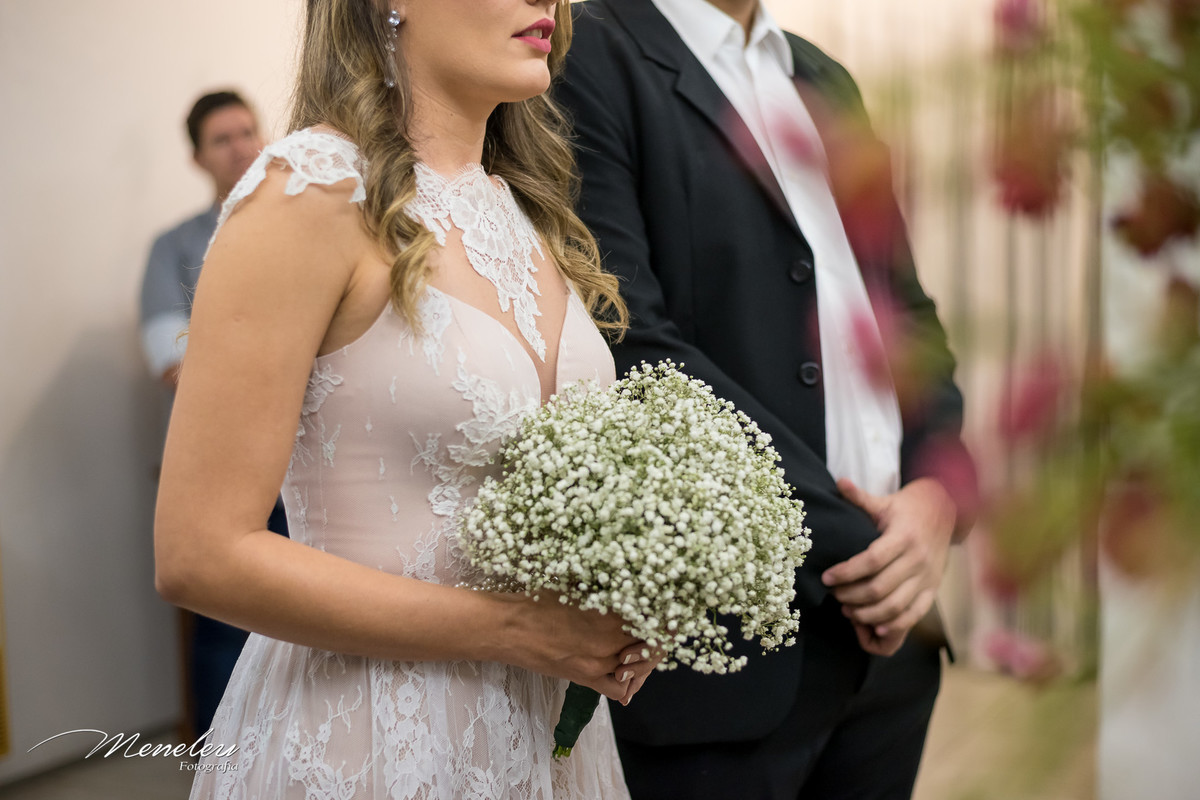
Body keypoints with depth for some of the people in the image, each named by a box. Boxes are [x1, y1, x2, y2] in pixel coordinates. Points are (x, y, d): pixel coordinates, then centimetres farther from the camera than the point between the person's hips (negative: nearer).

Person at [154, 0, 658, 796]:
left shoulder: (525, 205, 5)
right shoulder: (314, 188, -16)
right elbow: (200, 554, -18)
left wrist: (614, 618, -3)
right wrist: (510, 627, -18)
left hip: (545, 722, 7)